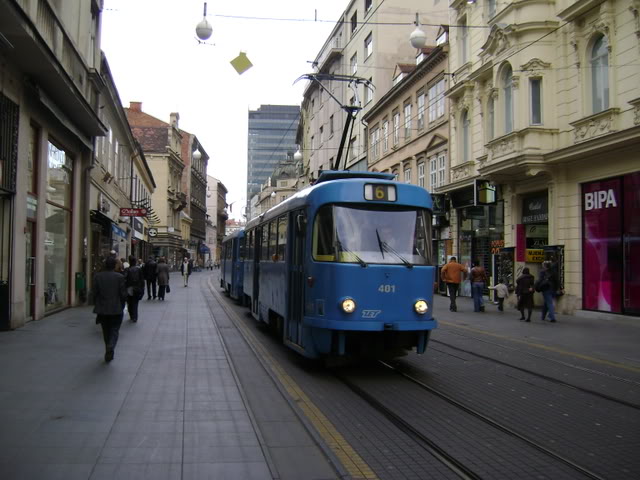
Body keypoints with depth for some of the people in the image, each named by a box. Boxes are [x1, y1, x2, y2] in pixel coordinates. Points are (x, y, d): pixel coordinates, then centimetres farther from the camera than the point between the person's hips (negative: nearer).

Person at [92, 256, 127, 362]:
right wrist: (121, 306, 7)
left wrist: (97, 306, 11)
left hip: (102, 309, 2)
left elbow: (95, 293, -1)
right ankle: (111, 347, -20)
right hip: (116, 310, -2)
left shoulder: (97, 276, -3)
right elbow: (123, 294, -7)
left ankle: (108, 353, 22)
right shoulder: (119, 277, -9)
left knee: (106, 331, 15)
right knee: (114, 330, 5)